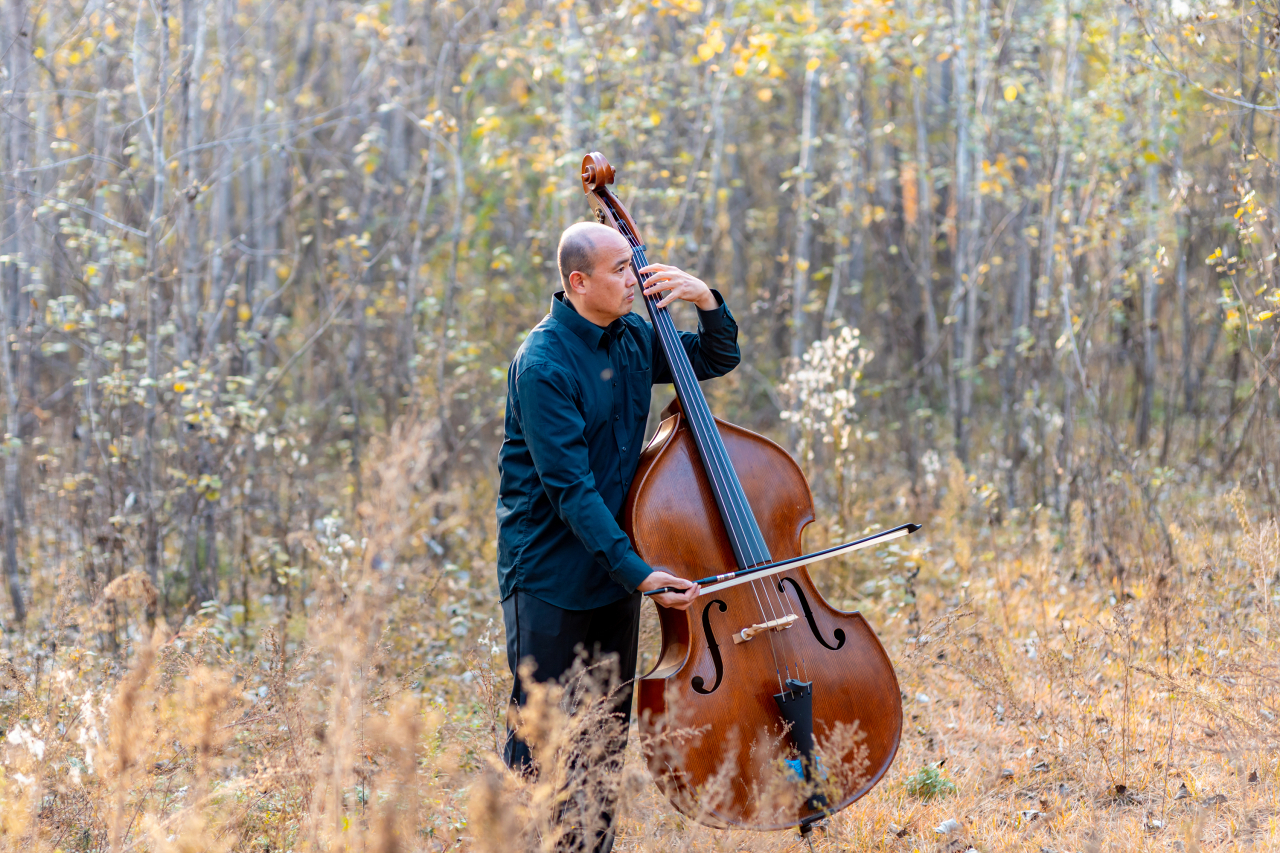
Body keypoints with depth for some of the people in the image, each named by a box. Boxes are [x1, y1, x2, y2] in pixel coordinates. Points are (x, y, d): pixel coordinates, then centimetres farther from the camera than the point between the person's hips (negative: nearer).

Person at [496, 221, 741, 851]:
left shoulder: (634, 337, 3)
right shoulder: (543, 364, -20)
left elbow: (717, 359, 19)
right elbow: (570, 488, -24)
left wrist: (707, 302, -3)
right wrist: (636, 572, -30)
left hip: (613, 562, 7)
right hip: (549, 569, -7)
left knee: (610, 730, 12)